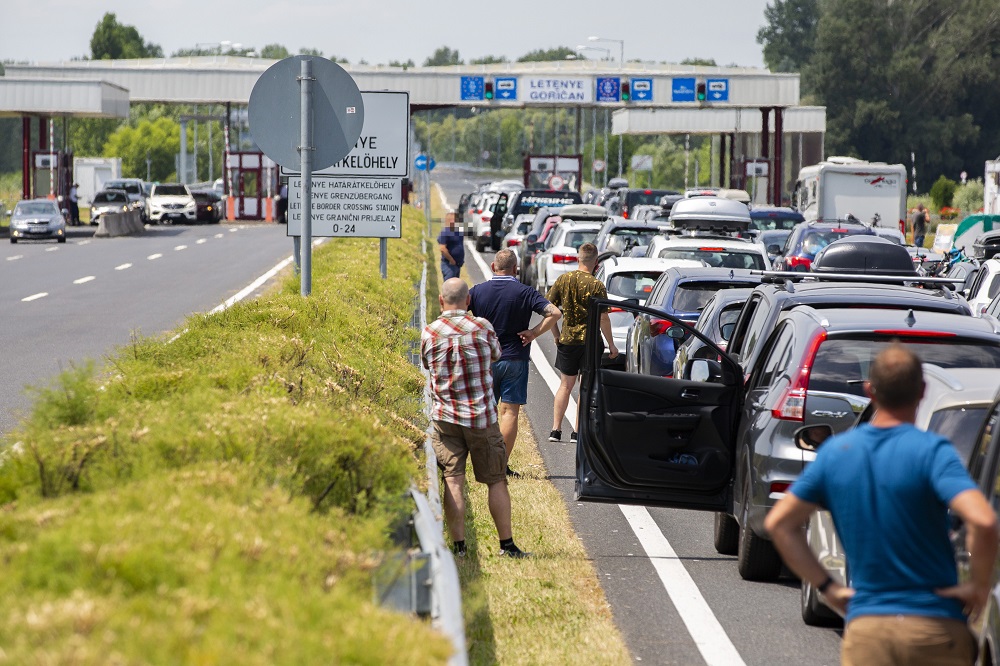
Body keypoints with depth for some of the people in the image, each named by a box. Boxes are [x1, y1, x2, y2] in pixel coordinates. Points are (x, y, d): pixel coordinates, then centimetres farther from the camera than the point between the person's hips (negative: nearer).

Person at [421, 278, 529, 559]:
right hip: (481, 417, 0)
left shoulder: (429, 333, -3)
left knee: (453, 481, 0)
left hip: (445, 418, 0)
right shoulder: (482, 327, -5)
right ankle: (507, 545, 12)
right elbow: (496, 355, 13)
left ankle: (458, 546, -4)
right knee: (496, 481, 9)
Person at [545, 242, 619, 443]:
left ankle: (555, 430, 9)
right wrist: (611, 344, -3)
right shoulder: (596, 285, -12)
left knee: (565, 385, 15)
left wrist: (557, 335, 12)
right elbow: (603, 318, -13)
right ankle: (577, 432, 7)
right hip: (590, 341, -3)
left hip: (567, 338, 3)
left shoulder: (563, 279, -1)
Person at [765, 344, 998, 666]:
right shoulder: (931, 450, -10)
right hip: (936, 627, -2)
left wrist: (827, 587, 10)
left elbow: (779, 523, 10)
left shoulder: (836, 451, 5)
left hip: (865, 627, 3)